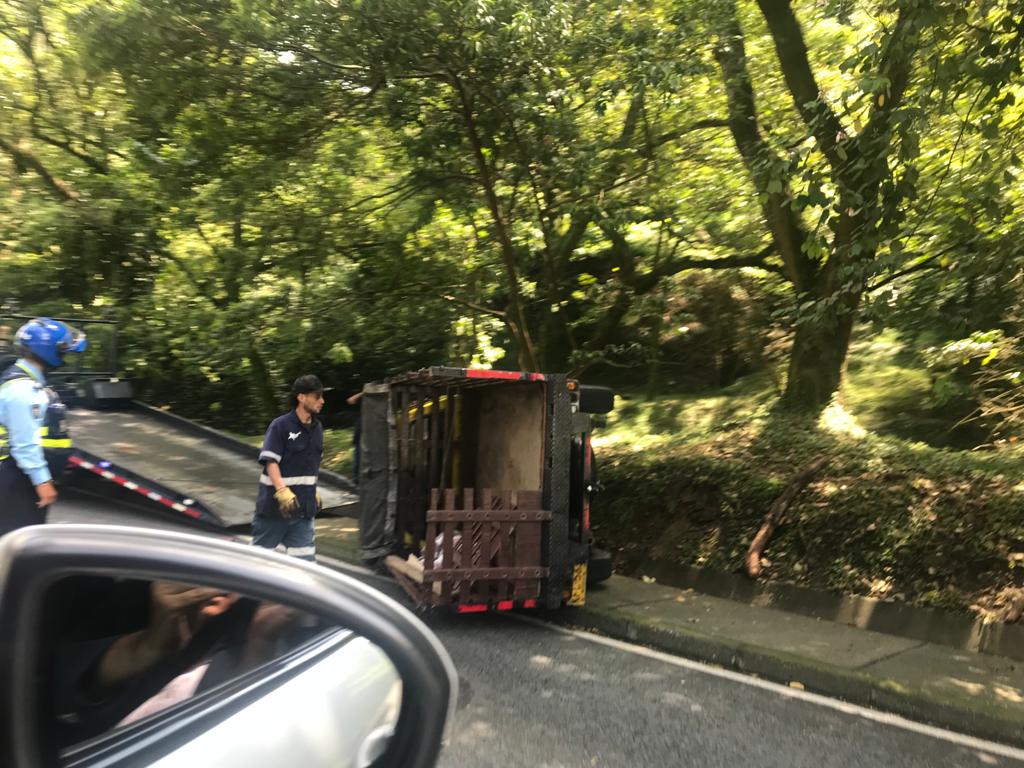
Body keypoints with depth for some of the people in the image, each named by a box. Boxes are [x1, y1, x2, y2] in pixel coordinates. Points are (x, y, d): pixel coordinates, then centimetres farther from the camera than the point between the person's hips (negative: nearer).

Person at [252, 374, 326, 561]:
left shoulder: (317, 428, 9)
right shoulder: (280, 426, -12)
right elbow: (270, 462, -18)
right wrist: (282, 491, -31)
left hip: (304, 508, 5)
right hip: (275, 506, -5)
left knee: (304, 559, 2)